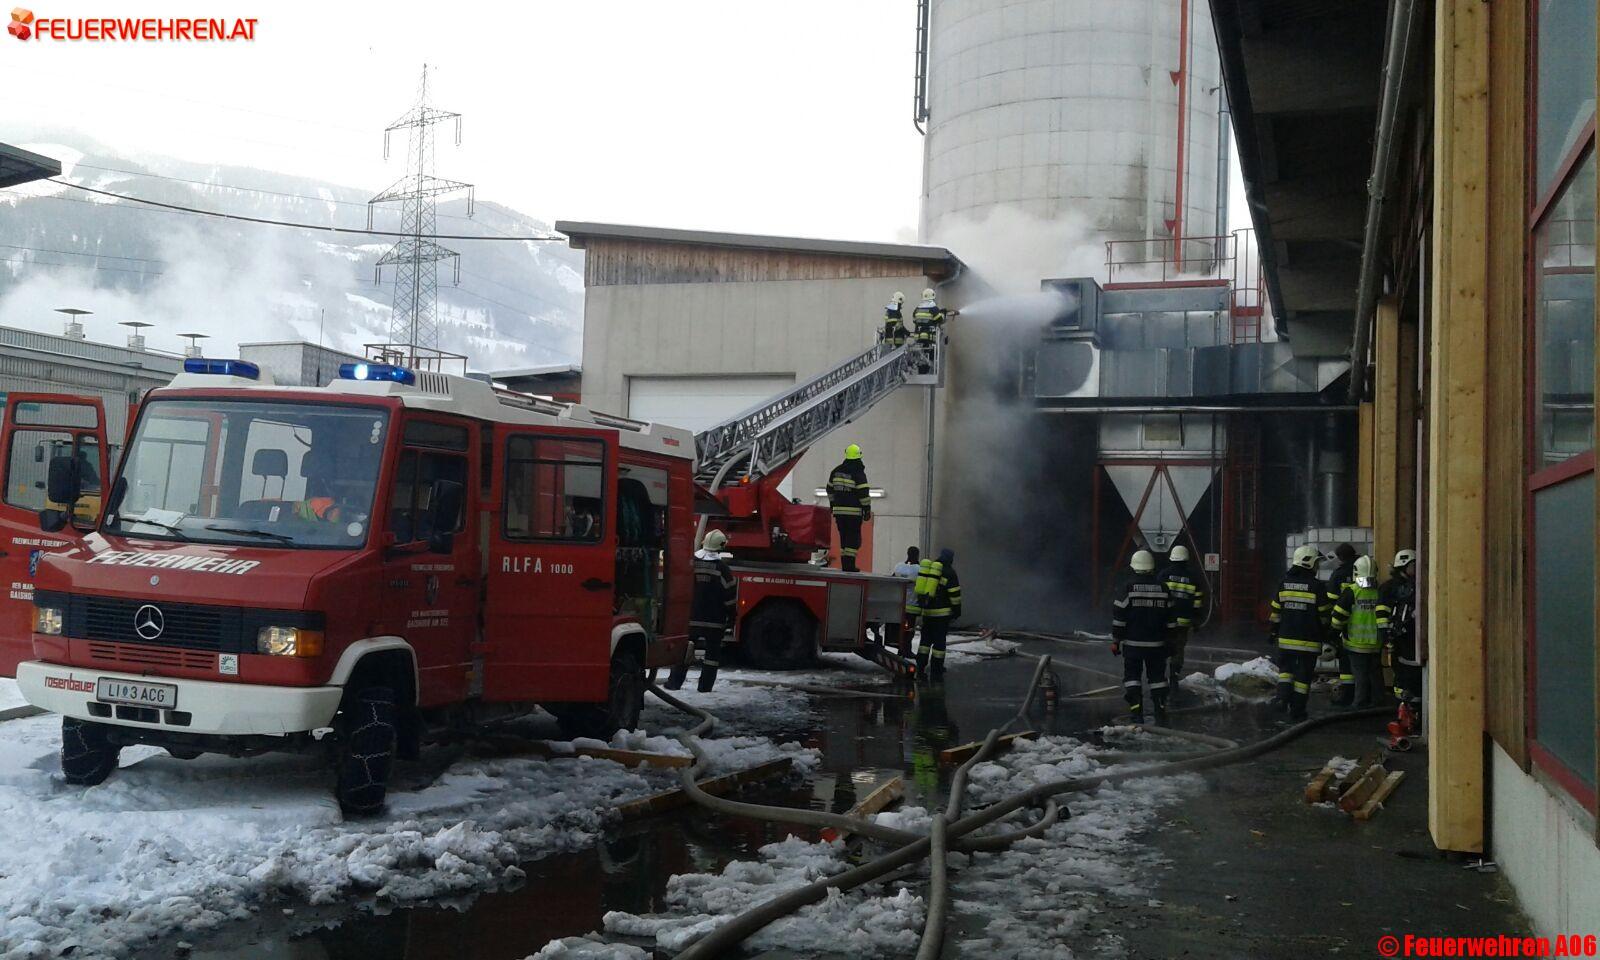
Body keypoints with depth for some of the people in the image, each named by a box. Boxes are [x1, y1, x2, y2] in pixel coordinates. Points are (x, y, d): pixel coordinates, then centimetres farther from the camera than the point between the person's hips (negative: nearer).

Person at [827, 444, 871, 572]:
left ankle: (844, 565, 11)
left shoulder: (836, 471, 10)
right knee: (854, 538, -1)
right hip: (854, 511, -6)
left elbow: (830, 489, 20)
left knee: (844, 537, 12)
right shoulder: (858, 473, -10)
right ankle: (850, 565, -8)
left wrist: (832, 504, 32)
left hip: (839, 510, 6)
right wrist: (867, 509, -6)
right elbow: (863, 493, -13)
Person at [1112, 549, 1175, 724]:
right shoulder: (1162, 588, 3)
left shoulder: (1129, 587, -8)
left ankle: (1136, 711, -2)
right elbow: (1170, 618, 8)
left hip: (1132, 643, -3)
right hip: (1156, 644, 3)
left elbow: (1119, 616, -7)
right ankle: (1161, 711, 10)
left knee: (1132, 676, 5)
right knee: (1157, 677, 11)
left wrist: (1116, 640, 0)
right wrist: (1169, 640, 16)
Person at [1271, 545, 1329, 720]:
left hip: (1287, 638, 3)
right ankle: (1297, 710, 8)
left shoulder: (1284, 582, 2)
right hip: (1309, 640, -3)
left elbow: (1276, 610, 7)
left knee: (1286, 667, 19)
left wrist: (1274, 631, 17)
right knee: (1303, 674, 4)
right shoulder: (1316, 585, -9)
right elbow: (1323, 614, -3)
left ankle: (1283, 696, -2)